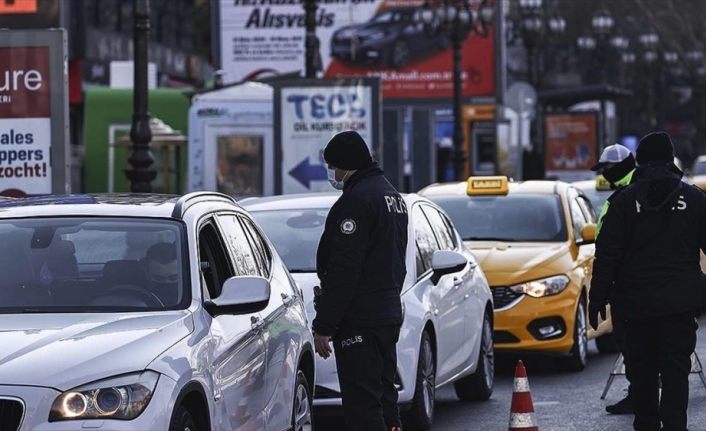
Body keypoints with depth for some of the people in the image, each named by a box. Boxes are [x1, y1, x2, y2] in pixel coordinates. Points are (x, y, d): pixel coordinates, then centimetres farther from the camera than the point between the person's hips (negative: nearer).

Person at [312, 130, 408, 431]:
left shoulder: (356, 200, -16)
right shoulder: (392, 195, 17)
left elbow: (343, 271, -20)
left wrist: (324, 326, -17)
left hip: (359, 322, -10)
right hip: (390, 313, 10)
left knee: (362, 406, -10)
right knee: (384, 398, 16)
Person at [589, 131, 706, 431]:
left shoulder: (625, 199, -3)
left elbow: (607, 254, -4)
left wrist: (598, 298, 2)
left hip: (637, 303, 0)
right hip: (681, 303, 0)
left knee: (643, 371, 12)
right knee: (675, 372, -2)